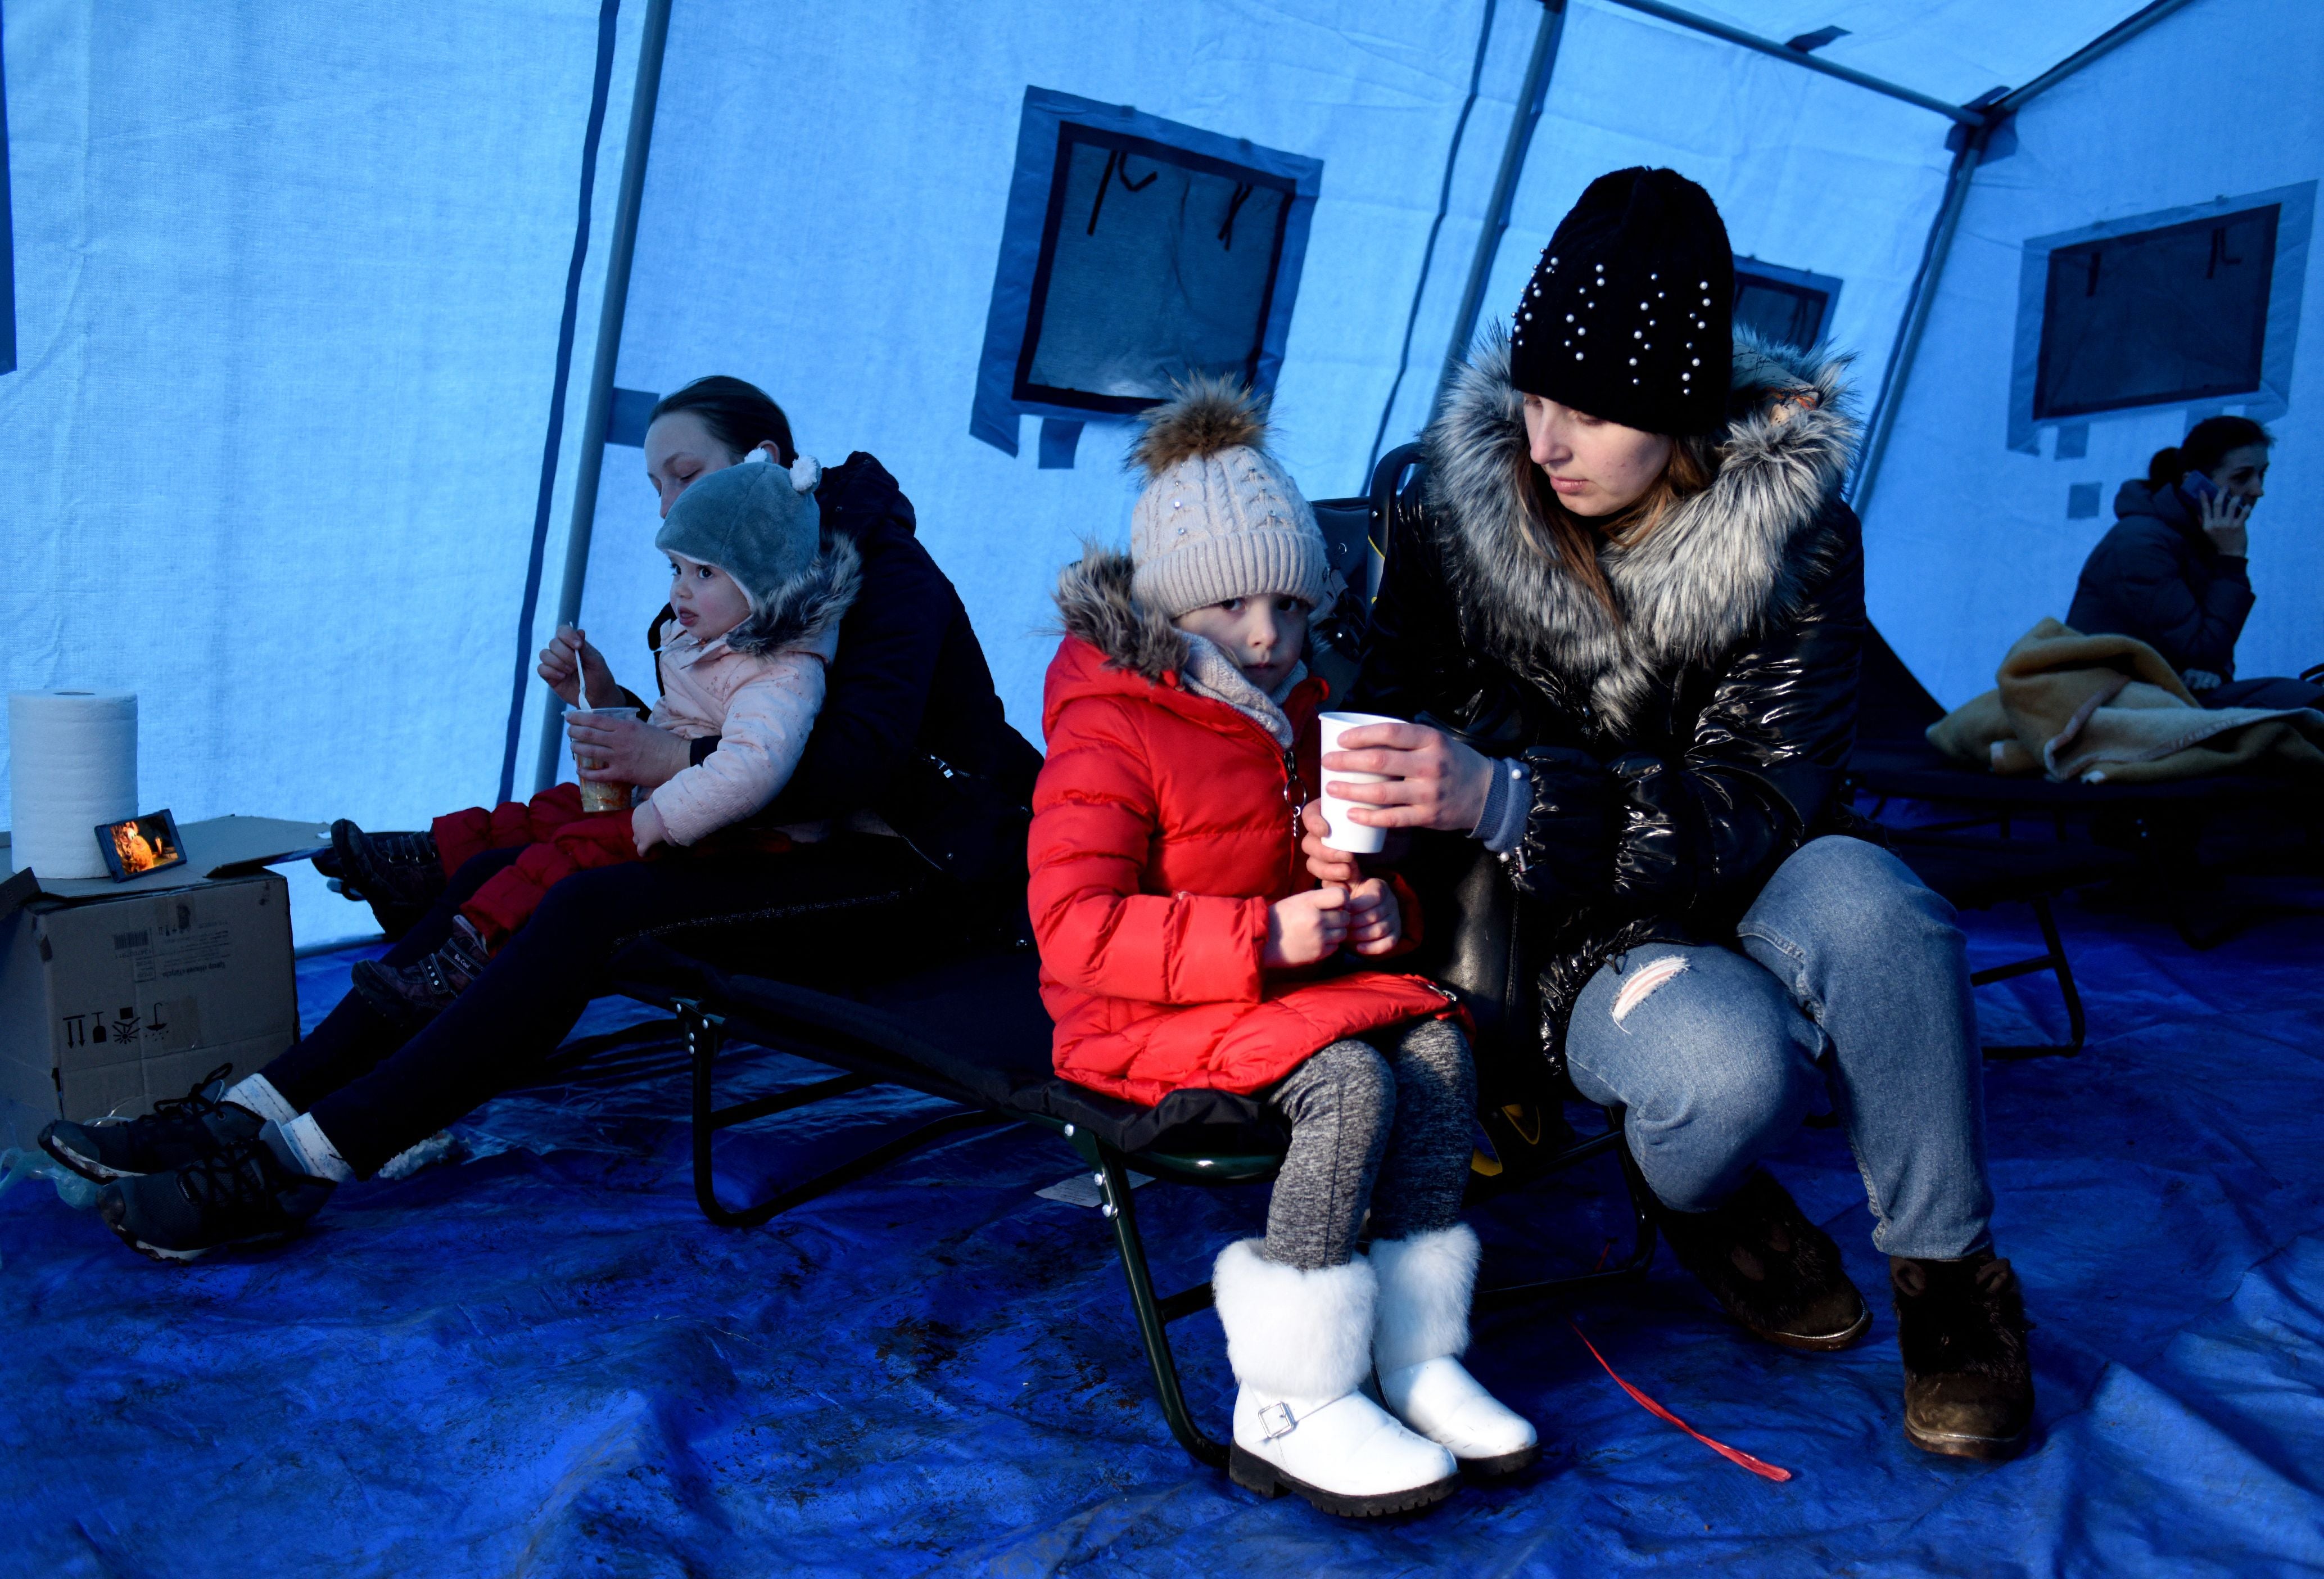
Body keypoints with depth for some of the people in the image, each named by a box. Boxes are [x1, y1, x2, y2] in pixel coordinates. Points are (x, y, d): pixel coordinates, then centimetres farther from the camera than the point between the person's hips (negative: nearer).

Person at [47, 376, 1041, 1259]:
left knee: (593, 909, -27)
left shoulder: (883, 565, -10)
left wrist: (678, 761, -22)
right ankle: (260, 1108, -10)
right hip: (802, 849, 8)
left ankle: (300, 1165, -26)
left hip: (905, 870, -8)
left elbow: (860, 762, -24)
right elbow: (715, 750, 12)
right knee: (502, 877, -7)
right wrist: (613, 710, -6)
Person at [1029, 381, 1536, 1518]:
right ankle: (1288, 1412, -20)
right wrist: (1262, 938, -27)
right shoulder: (1107, 730, -13)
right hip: (1147, 1013, -7)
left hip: (1290, 974, 8)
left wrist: (1374, 909, 0)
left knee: (1438, 1046, -16)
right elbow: (1075, 925, -21)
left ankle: (1413, 1357, -7)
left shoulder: (1296, 711, 13)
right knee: (1350, 1081, -29)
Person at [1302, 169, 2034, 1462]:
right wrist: (1362, 818, -22)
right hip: (1570, 932, -1)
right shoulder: (1463, 512, -9)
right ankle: (1708, 1201, 6)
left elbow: (1759, 807, -22)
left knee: (1865, 903, -35)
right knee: (1729, 1072, -34)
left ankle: (1952, 1278, -10)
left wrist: (1508, 801, -38)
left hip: (1742, 890, 1)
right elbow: (1403, 707, 3)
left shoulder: (1797, 539, -13)